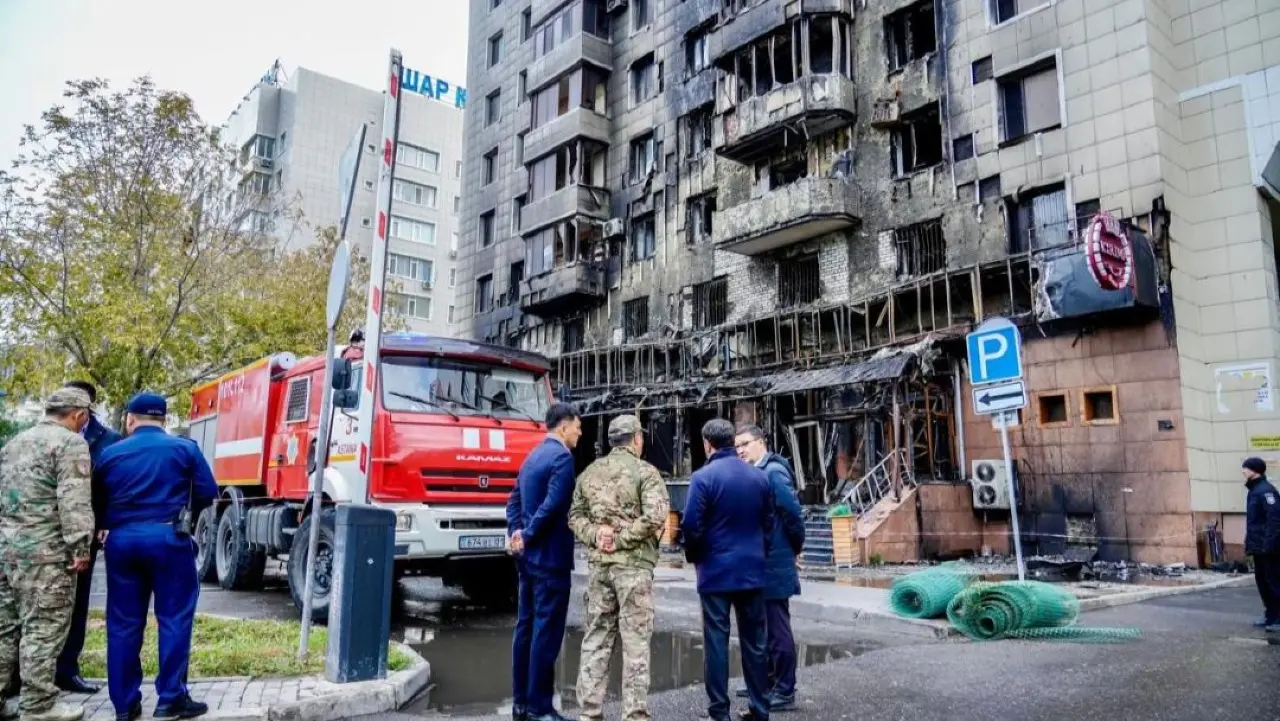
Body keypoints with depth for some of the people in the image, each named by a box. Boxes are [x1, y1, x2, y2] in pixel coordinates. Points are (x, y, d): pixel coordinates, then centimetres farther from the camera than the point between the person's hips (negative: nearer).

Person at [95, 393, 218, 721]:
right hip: (168, 538, -3)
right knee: (174, 619, 2)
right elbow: (208, 492, -2)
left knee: (123, 623, 9)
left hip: (121, 540, 3)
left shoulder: (110, 453, 9)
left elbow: (98, 503, 13)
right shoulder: (184, 448, 0)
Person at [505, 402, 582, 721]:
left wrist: (515, 533, 4)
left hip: (529, 556, 9)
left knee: (526, 627, 13)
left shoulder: (533, 456, 15)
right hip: (550, 556, -9)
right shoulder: (562, 457, -14)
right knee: (546, 631, -3)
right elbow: (553, 505, -23)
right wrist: (527, 536, -12)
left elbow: (514, 501, 15)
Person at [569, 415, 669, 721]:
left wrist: (595, 534, -3)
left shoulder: (589, 472, 12)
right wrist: (622, 538, -13)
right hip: (634, 564, -5)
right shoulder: (645, 471, -6)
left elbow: (575, 515, 10)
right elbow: (655, 516, -19)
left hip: (598, 564, 5)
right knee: (635, 642, 3)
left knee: (595, 639, 12)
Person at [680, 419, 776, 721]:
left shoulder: (703, 477, -13)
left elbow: (691, 526, -13)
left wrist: (694, 557, 5)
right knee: (754, 641, 13)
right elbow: (769, 524, 9)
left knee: (716, 641, 4)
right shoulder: (760, 476, 3)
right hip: (752, 570, 5)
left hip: (716, 571, -4)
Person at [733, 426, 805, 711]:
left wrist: (796, 547, -8)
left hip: (774, 564, -9)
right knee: (764, 626, 18)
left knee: (778, 628, 0)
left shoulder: (774, 472, -16)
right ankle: (768, 682, 31)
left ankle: (785, 691, 10)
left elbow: (793, 511, -20)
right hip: (761, 564, 9)